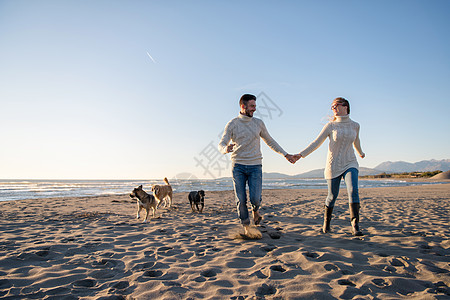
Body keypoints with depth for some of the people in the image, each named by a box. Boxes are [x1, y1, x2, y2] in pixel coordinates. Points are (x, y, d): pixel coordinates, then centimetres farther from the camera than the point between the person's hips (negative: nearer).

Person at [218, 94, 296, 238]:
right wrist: (226, 149, -29)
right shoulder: (232, 124, -1)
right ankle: (246, 227, 17)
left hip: (255, 166, 1)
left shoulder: (258, 123, 8)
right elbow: (221, 145, -4)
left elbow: (270, 141, 18)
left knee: (255, 198, -11)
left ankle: (255, 210, 25)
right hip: (238, 166, -1)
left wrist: (286, 155, 15)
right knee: (241, 199, -2)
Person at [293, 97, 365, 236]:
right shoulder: (330, 125, -3)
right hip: (334, 165, -1)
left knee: (353, 190, -20)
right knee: (332, 196, 5)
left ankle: (355, 226, -19)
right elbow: (316, 143, -7)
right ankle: (326, 222, 27)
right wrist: (301, 154, -17)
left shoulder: (355, 125, 5)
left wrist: (361, 153, 44)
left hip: (350, 163, 2)